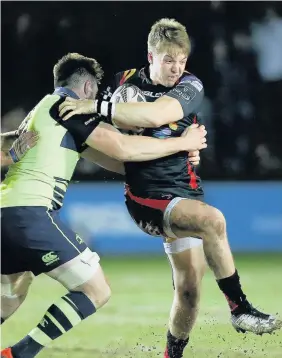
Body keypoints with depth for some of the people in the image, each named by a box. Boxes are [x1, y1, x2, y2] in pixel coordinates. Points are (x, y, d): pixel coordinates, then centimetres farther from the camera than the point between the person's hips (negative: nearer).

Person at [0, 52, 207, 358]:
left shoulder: (44, 110, 28)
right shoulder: (65, 104, -1)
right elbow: (122, 148, -8)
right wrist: (182, 143, 3)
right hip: (29, 213, -10)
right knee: (96, 291, -2)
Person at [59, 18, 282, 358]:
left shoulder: (191, 86, -5)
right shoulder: (124, 82, -2)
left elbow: (156, 114, -26)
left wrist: (96, 107, -28)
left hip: (183, 195, 3)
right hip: (147, 199, -3)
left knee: (189, 287, 5)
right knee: (213, 220, -30)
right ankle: (240, 309, -19)